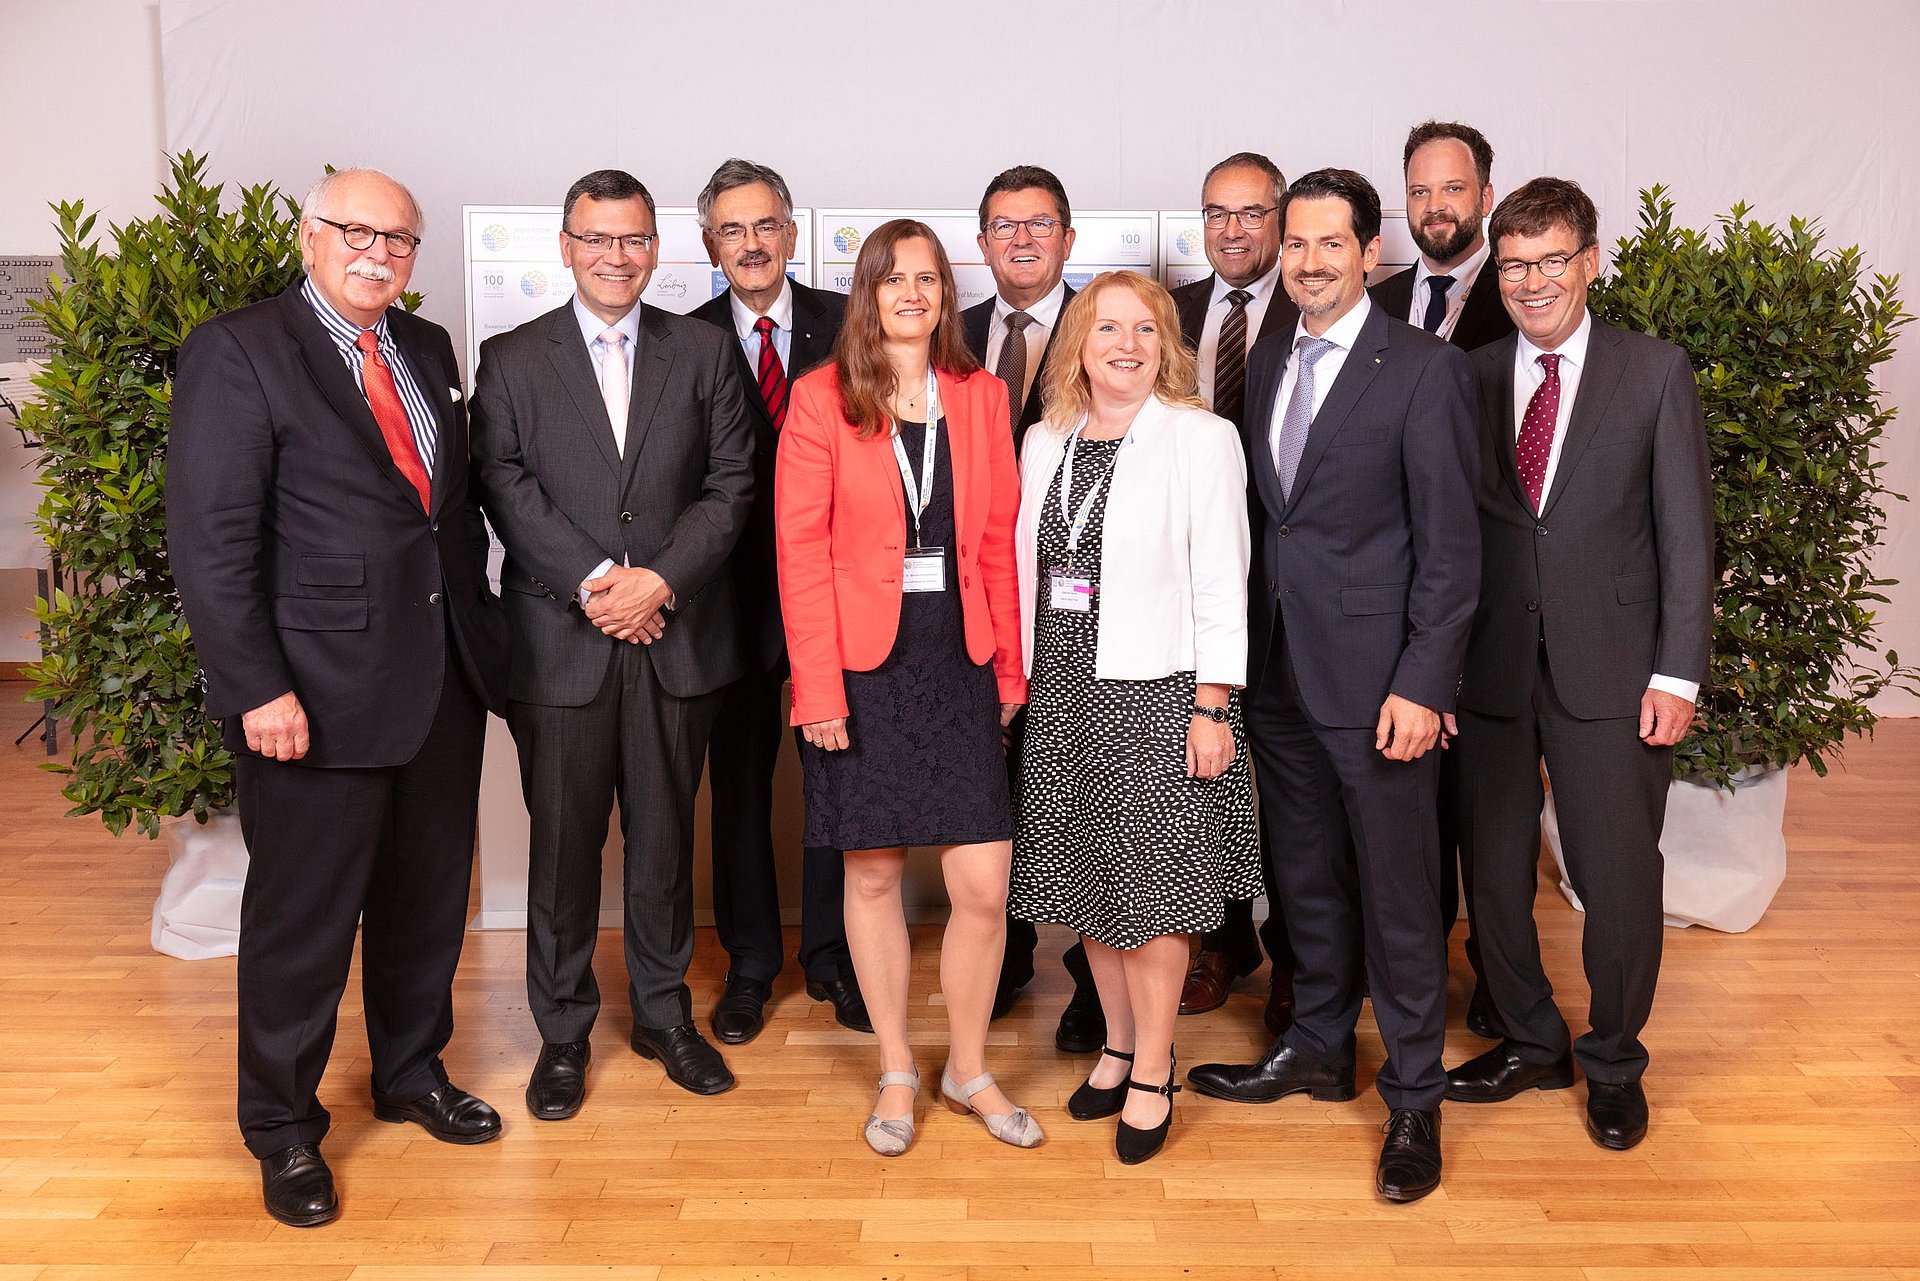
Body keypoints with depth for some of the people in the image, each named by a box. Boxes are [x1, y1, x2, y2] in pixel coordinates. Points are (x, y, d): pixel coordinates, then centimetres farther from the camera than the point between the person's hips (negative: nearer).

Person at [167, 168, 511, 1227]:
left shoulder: (427, 349, 12)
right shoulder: (236, 353, -9)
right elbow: (211, 541, -14)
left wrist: (478, 621, 8)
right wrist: (258, 690, -18)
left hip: (443, 678, 7)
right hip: (317, 692, -6)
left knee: (429, 898, 18)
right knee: (302, 917, 7)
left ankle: (413, 1072, 40)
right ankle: (282, 1128, 27)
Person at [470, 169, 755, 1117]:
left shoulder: (704, 352, 8)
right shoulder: (511, 360, 5)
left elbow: (732, 485, 0)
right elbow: (508, 492, -5)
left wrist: (660, 580, -12)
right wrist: (596, 581, -15)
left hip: (677, 639, 1)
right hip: (559, 642, -1)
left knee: (665, 835, 11)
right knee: (563, 842, 6)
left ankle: (663, 1013, 28)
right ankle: (563, 1031, 22)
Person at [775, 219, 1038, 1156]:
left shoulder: (981, 396, 8)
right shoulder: (823, 399, 0)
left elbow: (999, 541, 7)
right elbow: (799, 548, -5)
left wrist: (1011, 670, 2)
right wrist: (817, 684, -11)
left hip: (959, 660, 2)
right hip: (862, 664, -2)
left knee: (984, 884, -1)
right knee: (873, 870, 8)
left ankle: (968, 1069, 22)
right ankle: (896, 1073, 26)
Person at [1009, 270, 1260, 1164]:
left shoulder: (1202, 439, -6)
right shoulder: (1046, 443, 10)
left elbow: (1220, 583, -9)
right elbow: (1027, 571, 11)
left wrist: (1211, 709, -13)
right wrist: (1020, 680, 7)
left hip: (1156, 691, -5)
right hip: (1062, 691, 5)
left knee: (1151, 885, 2)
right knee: (1088, 878, 13)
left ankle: (1153, 1074, 17)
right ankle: (1119, 1046, 30)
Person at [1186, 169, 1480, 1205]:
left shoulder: (1426, 369, -8)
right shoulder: (1266, 363, 11)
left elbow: (1450, 544, -11)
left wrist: (1422, 685, -17)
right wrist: (1239, 659, 8)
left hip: (1376, 680, -6)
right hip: (1278, 671, 6)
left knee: (1397, 893, 4)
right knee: (1304, 876, 18)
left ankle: (1414, 1100, 20)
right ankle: (1318, 1049, 37)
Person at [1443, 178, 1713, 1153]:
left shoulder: (1656, 372, 1)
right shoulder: (1468, 379, 5)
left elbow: (1685, 532, -1)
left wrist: (1676, 674, -7)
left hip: (1610, 670, -2)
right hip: (1490, 669, 2)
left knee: (1619, 879, 5)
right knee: (1494, 871, 11)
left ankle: (1613, 1062, 28)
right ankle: (1530, 1042, 32)